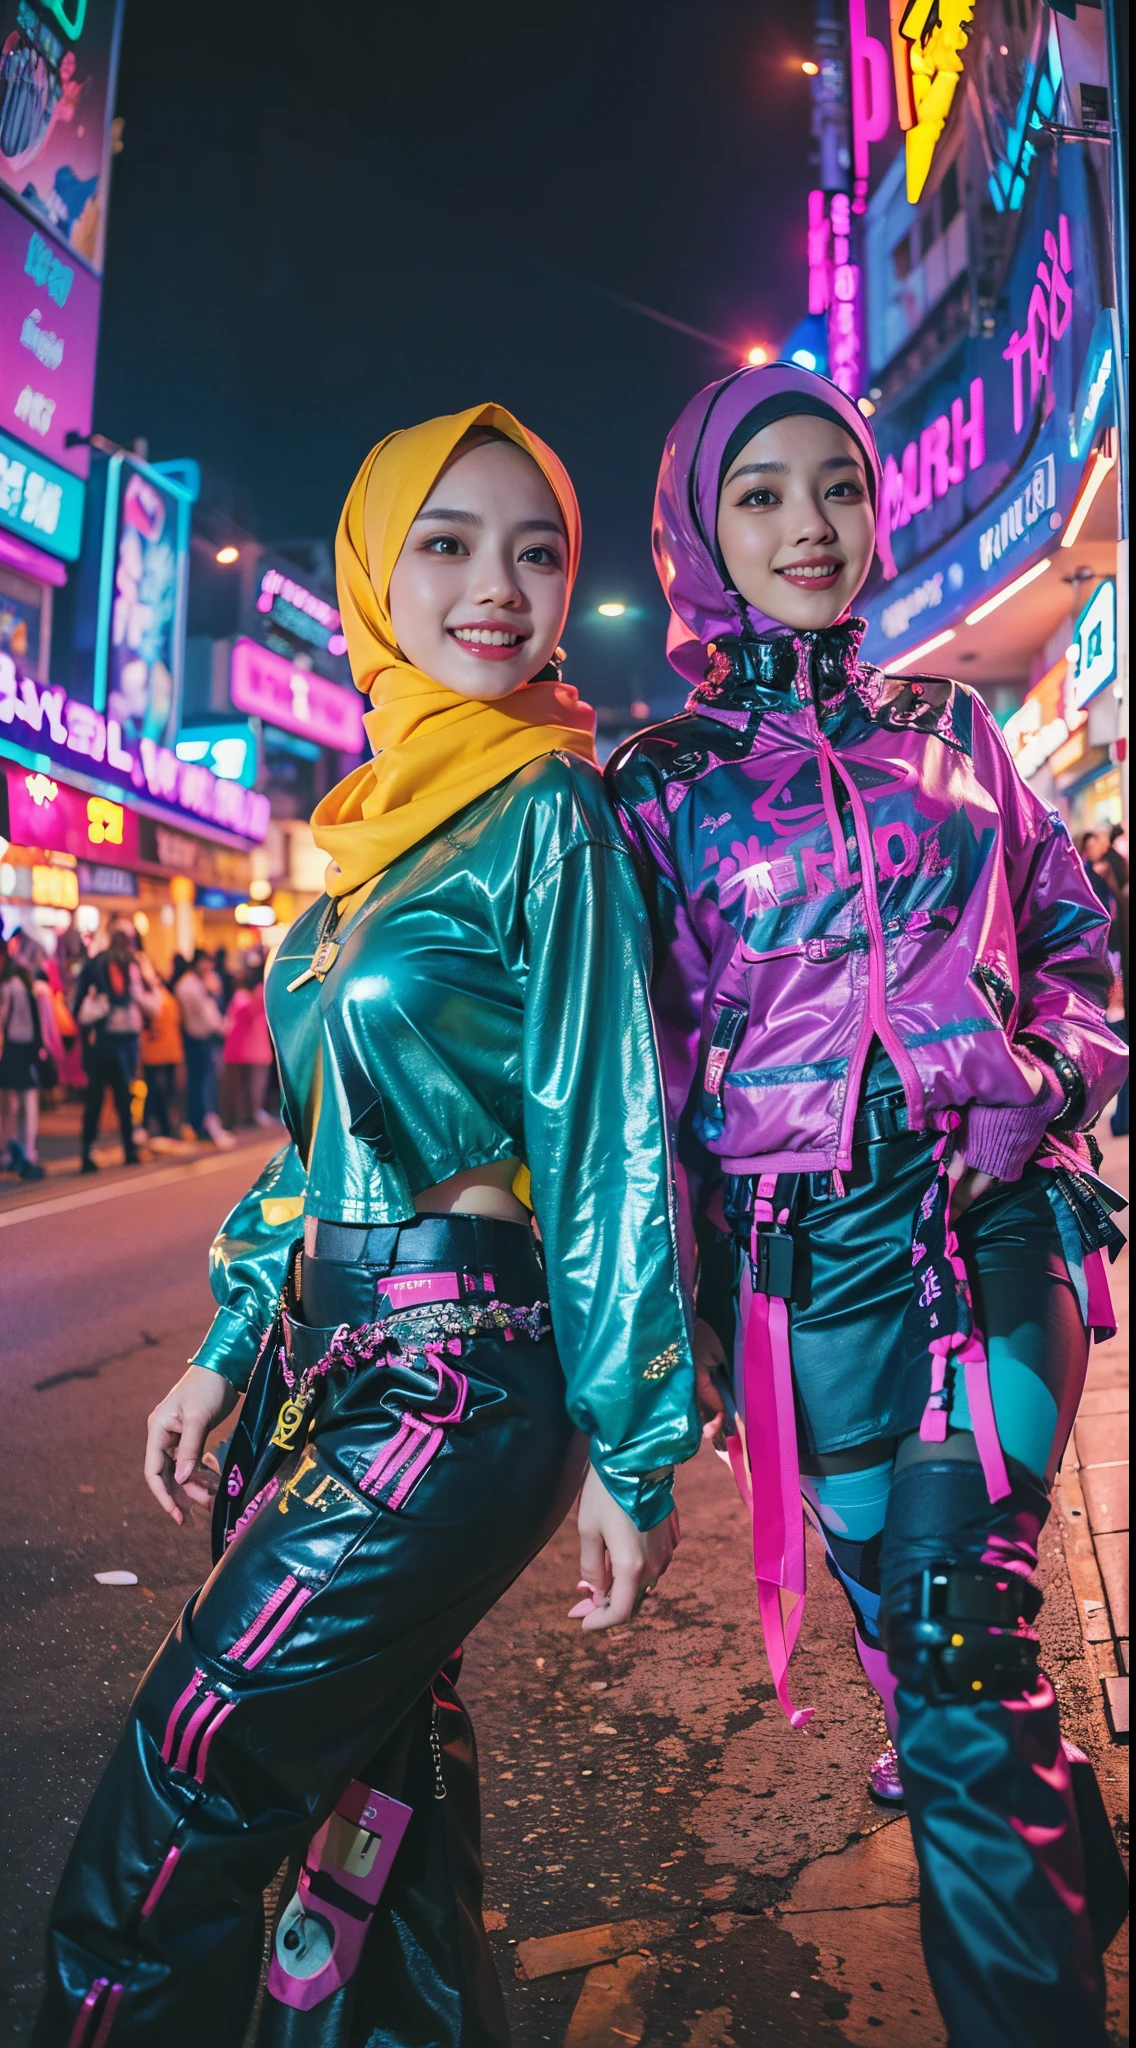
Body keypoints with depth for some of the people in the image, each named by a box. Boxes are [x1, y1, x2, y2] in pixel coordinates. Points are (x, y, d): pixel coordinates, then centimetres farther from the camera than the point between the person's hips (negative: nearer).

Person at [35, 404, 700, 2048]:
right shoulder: (378, 818, 12)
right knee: (376, 1776, 18)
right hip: (326, 1363, 7)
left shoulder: (548, 812, -9)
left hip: (453, 1389, -7)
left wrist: (634, 1450, -11)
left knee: (165, 1840, 0)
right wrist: (229, 1352, 15)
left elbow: (609, 1142, -12)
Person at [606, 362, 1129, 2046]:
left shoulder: (949, 728, 12)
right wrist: (679, 1318, 0)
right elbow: (639, 1066, 2)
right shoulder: (658, 780, 4)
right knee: (911, 1629, 7)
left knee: (957, 1631, -9)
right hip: (812, 1256, 0)